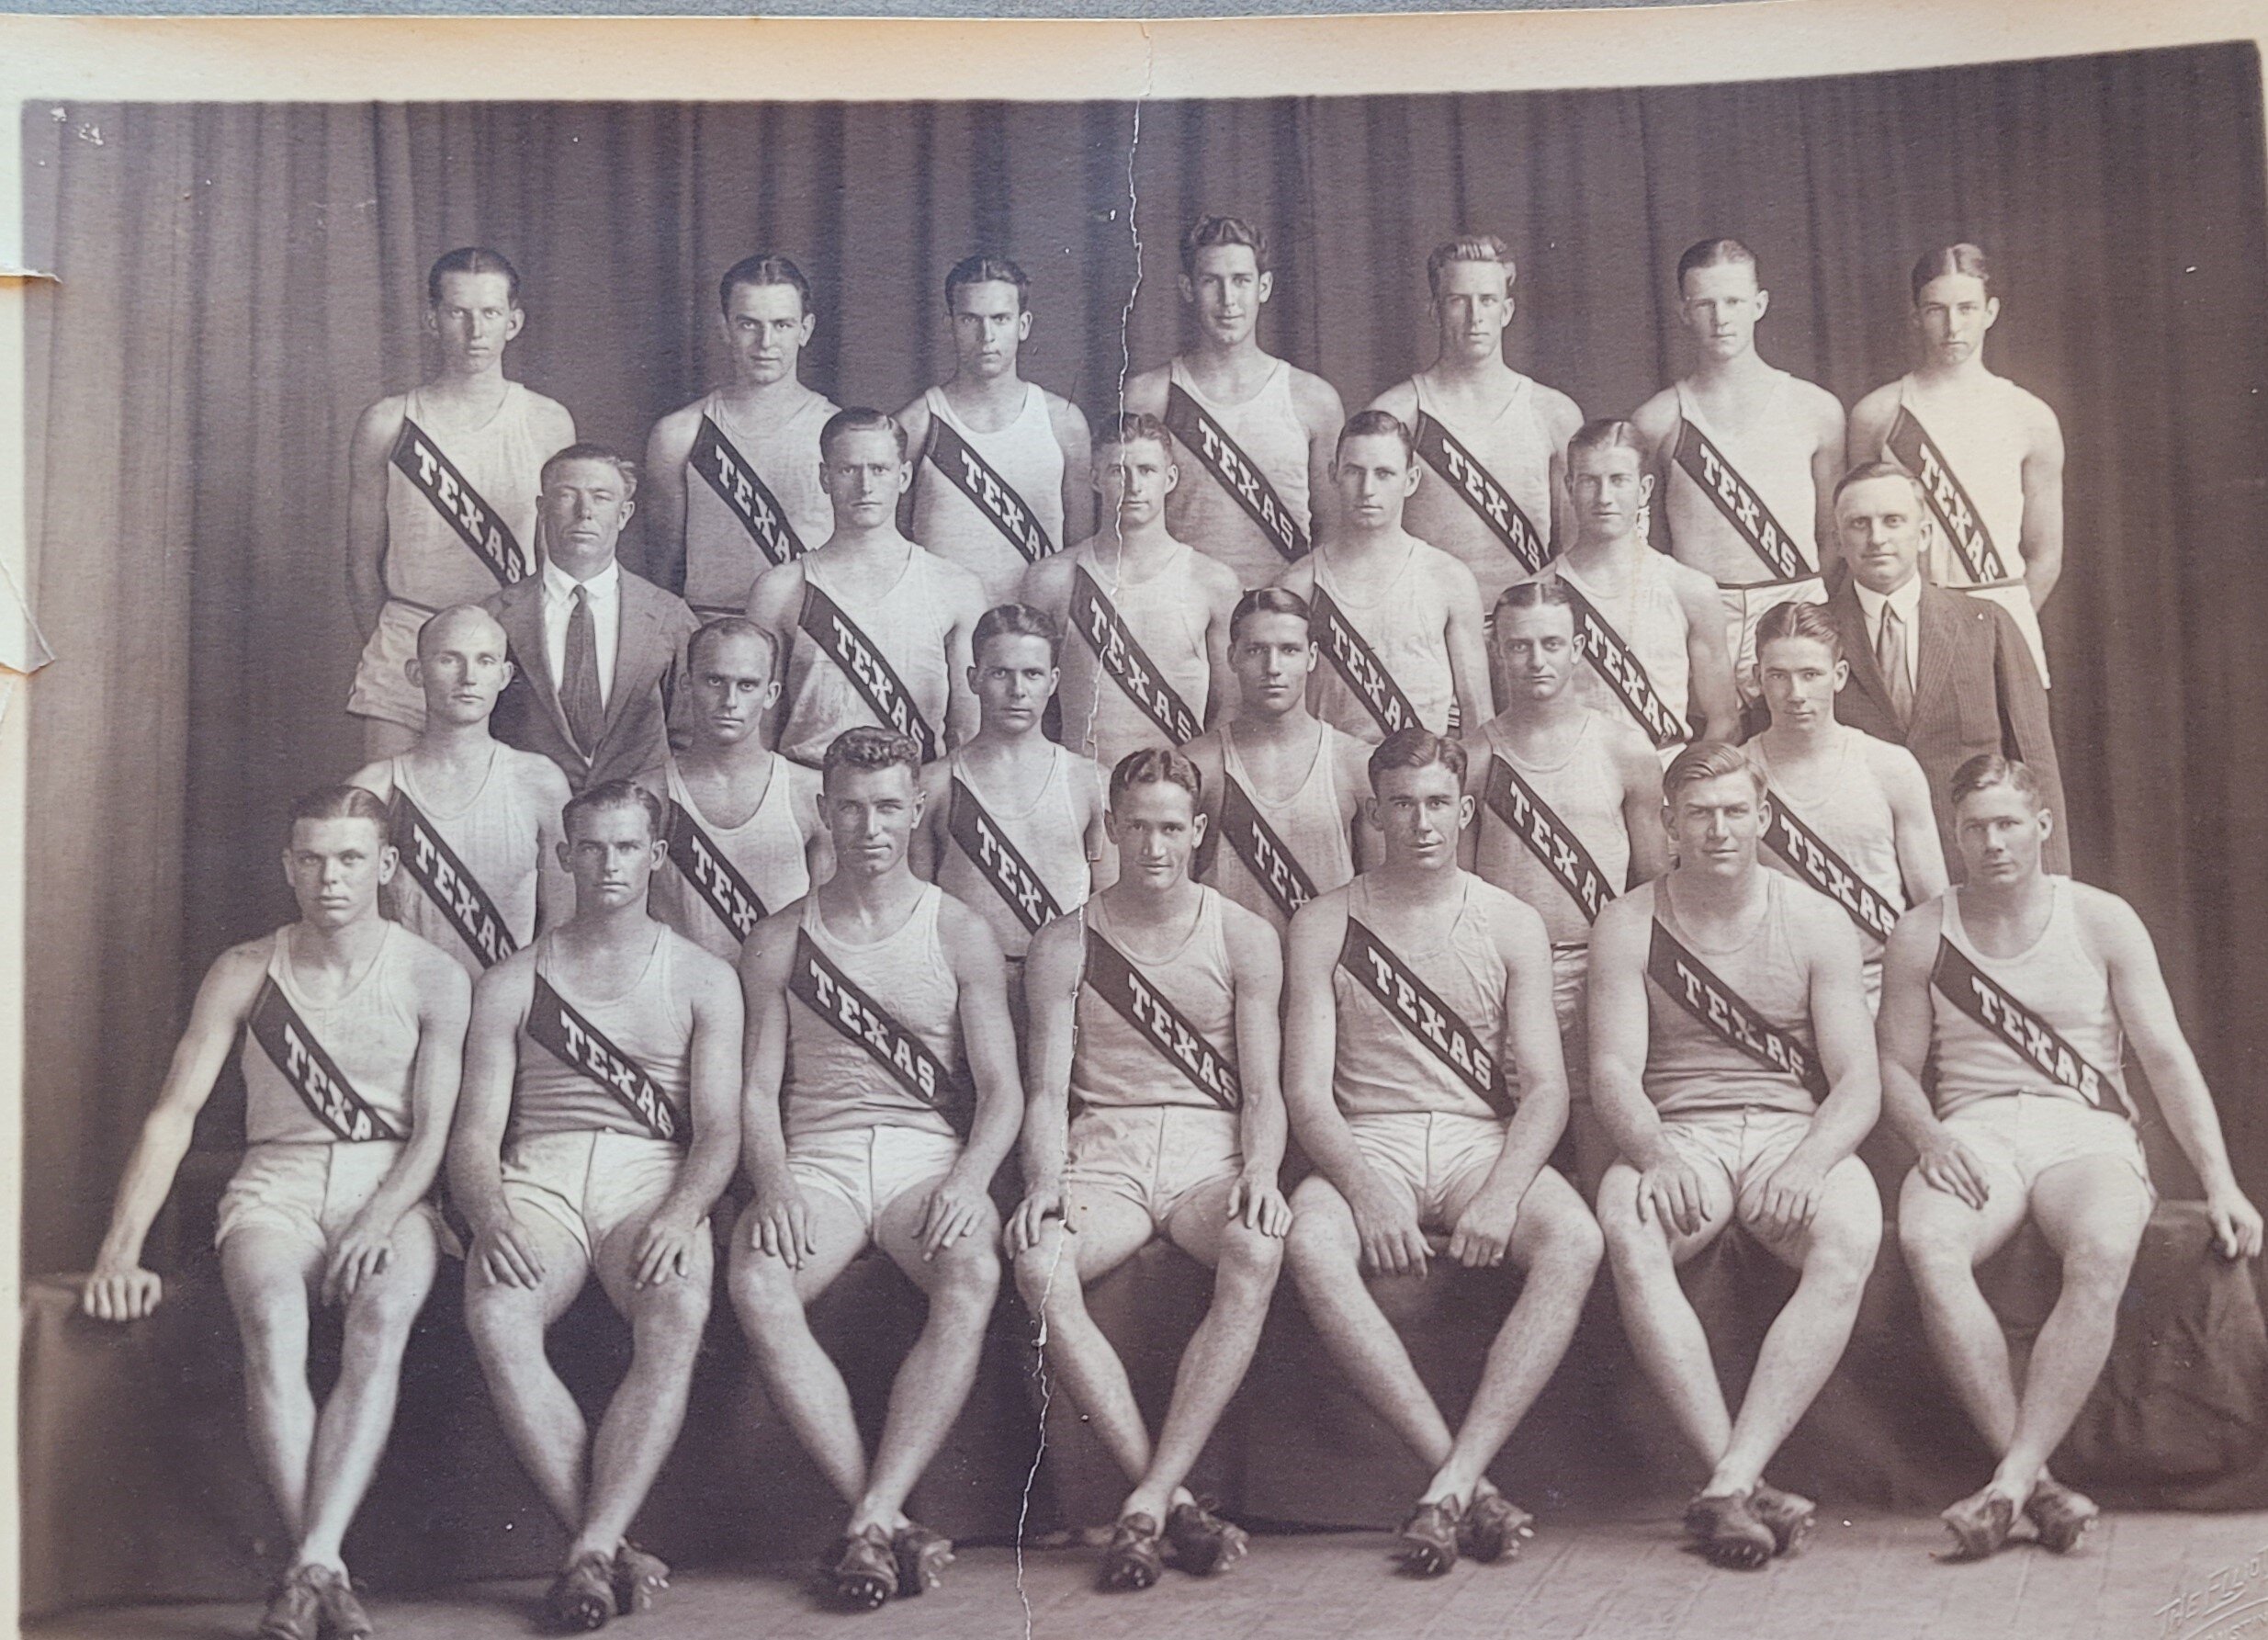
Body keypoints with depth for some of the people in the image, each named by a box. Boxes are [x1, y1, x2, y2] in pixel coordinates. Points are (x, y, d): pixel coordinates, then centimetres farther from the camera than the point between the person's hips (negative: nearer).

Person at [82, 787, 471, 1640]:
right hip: (277, 1191, 1)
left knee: (381, 1319, -34)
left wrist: (376, 1224, -19)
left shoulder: (433, 979, 4)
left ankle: (308, 1570, -37)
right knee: (272, 1319, -33)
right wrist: (121, 1252, -10)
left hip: (392, 1192, 0)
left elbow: (434, 1132, 0)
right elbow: (173, 1113, 2)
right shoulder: (243, 973, 7)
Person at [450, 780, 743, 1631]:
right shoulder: (509, 983, 15)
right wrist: (490, 1218, -15)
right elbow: (475, 1134, 7)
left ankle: (591, 1553, -33)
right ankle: (615, 1553, -28)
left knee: (676, 1325, -34)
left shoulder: (703, 980, 13)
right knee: (495, 1320, -32)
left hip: (653, 1179, 0)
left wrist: (681, 1213, -17)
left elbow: (719, 1129, 5)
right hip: (537, 1180, 1)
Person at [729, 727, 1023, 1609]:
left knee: (974, 1276, -34)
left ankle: (871, 1520, -32)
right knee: (756, 1284, -31)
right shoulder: (778, 940, 12)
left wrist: (970, 1179, -16)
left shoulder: (962, 935, 9)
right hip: (816, 1159, 1)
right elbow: (758, 1088, 6)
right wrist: (772, 1186, -14)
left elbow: (1002, 1090, 4)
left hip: (929, 1156, 0)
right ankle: (889, 1522, -28)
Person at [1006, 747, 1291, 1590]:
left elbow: (1262, 1091, 5)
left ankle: (1149, 1503, -29)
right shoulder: (1062, 946, 9)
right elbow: (1046, 1093, 5)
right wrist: (1045, 1180, -15)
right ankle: (1175, 1501, -25)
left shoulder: (1245, 940, 9)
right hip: (1104, 1156, 1)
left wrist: (1261, 1171, -16)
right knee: (1038, 1263, -32)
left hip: (1211, 1152, 0)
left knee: (1257, 1249, -35)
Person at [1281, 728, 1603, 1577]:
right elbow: (1306, 1091, -3)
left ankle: (1451, 1486, -32)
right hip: (1365, 1146, -1)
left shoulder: (1512, 926, 9)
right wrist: (1366, 1189, -22)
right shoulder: (1323, 925, 6)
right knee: (1311, 1244, -34)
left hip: (1481, 1144, 1)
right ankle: (1469, 1484, -31)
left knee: (1574, 1239, -31)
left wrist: (1503, 1192, -18)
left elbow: (1546, 1086, 1)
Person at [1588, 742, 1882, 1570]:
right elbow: (1612, 1072, -5)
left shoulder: (1816, 923, 7)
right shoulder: (1626, 926, 6)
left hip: (1798, 1131, 1)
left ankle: (1728, 1484, -33)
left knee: (1851, 1239, -33)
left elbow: (1859, 1084, 0)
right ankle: (1746, 1485, -30)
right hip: (1676, 1137, 0)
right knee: (1626, 1229, -34)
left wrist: (1806, 1166, -21)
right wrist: (1657, 1157, -26)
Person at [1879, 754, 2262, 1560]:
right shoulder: (1921, 935, 11)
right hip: (1974, 1135, 1)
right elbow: (1895, 1063, 11)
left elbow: (2166, 1056, 5)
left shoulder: (2104, 921, 9)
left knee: (2103, 1252, -36)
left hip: (2086, 1132, 0)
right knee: (1927, 1245, -34)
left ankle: (2011, 1482, -34)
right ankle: (2040, 1487, -30)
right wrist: (1928, 1135, -11)